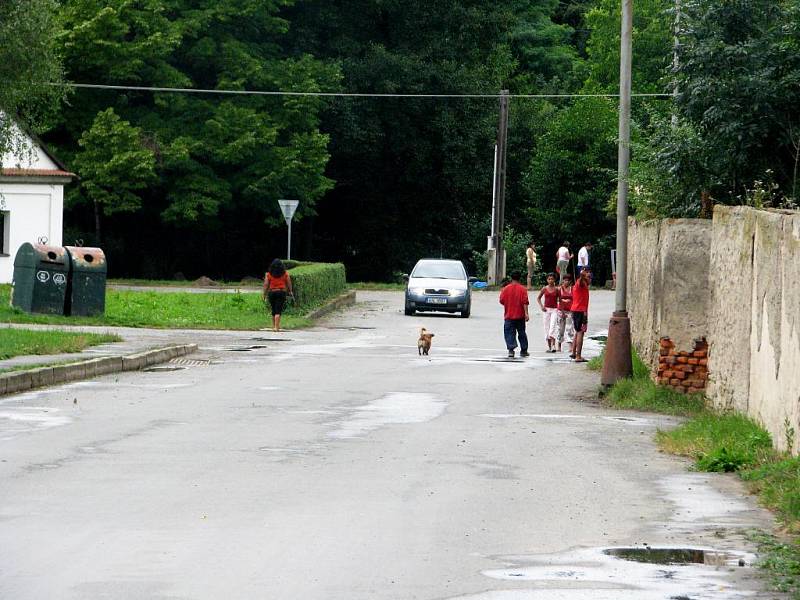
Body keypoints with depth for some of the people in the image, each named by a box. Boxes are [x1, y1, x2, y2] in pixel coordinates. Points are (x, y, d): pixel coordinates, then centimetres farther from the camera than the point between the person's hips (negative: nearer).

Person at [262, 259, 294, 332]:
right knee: (278, 311, -4)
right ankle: (276, 327, -13)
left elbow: (266, 284, -3)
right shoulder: (285, 273, -1)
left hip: (272, 292, 1)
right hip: (282, 292, -1)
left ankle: (274, 326, 26)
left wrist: (264, 294, 2)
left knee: (274, 310, 16)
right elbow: (289, 283, 3)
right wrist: (290, 291, 17)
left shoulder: (268, 274, -1)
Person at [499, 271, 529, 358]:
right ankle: (523, 350, 21)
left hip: (509, 315, 0)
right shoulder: (522, 289, -6)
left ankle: (511, 349, -18)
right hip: (520, 315, 0)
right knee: (522, 333, 14)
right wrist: (526, 313, -13)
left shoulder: (506, 289, -3)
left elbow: (501, 301, 0)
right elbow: (525, 302, -12)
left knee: (510, 333, -1)